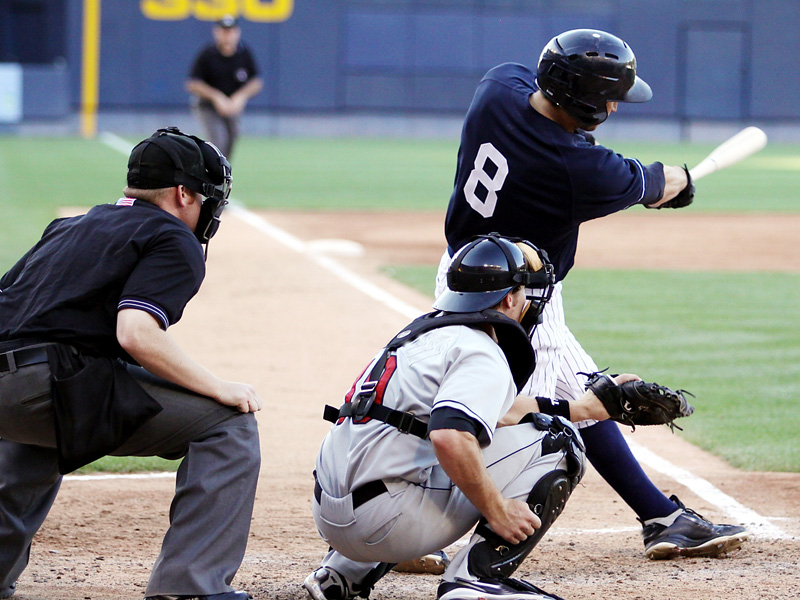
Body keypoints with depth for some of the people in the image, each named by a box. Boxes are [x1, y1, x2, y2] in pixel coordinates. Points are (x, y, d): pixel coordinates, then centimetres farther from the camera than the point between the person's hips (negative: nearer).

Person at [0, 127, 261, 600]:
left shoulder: (69, 228, 28)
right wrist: (220, 388, -6)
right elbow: (136, 334, -14)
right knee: (228, 423, -3)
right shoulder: (175, 242, 4)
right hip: (52, 385, -8)